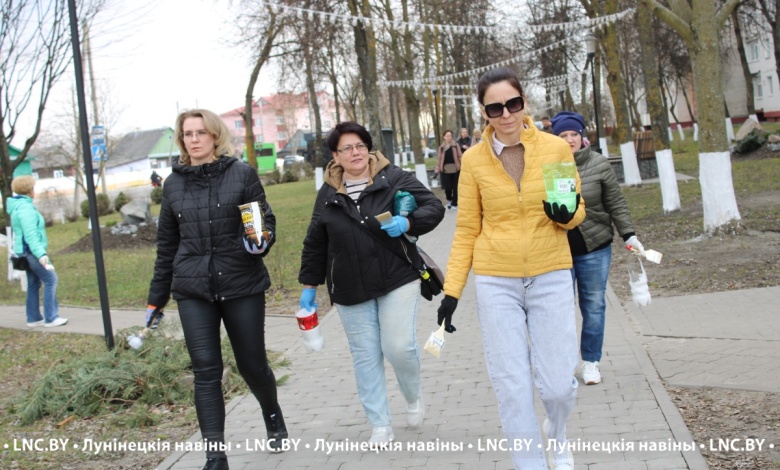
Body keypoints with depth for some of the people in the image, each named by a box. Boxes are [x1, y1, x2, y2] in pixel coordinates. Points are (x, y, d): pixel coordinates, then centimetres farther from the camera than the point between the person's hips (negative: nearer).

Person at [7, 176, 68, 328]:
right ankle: (50, 318, -6)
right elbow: (30, 234, -24)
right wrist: (40, 254, -29)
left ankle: (33, 318, 15)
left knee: (33, 284, 13)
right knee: (50, 280, -7)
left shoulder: (17, 207, 14)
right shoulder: (25, 208, -17)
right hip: (32, 251, -10)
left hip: (25, 251, 10)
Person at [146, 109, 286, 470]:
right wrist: (157, 297, 14)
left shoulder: (242, 174, -2)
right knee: (206, 371, -5)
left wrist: (262, 241, -23)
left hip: (242, 285, -2)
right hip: (193, 290, 2)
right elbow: (166, 244, 13)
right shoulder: (174, 184, 7)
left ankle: (273, 417, 41)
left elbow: (266, 219, 1)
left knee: (252, 364, 9)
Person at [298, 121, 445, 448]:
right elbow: (315, 244, 13)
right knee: (365, 356, 6)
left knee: (399, 347, -9)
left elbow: (434, 207, -4)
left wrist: (408, 223, -23)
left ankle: (414, 398, 24)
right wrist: (309, 286, 14)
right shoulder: (328, 194, 6)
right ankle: (380, 425, 17)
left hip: (397, 280, -3)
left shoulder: (394, 178, -3)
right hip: (350, 291, 3)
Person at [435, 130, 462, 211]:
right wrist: (437, 170, 7)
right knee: (447, 187, 1)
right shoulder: (441, 147, 6)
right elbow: (439, 159, 9)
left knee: (455, 187, 2)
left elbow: (460, 156, 0)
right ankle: (449, 200, 29)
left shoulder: (456, 145, 1)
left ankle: (454, 204, 14)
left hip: (455, 169, -1)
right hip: (445, 170, 1)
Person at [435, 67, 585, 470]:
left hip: (551, 278, 0)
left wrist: (566, 215, -16)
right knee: (512, 389, 1)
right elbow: (466, 230, 4)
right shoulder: (474, 159, -3)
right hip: (496, 283, 0)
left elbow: (577, 211, 8)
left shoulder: (556, 148, -4)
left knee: (557, 384, 3)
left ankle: (557, 435, 38)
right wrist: (452, 290, 0)